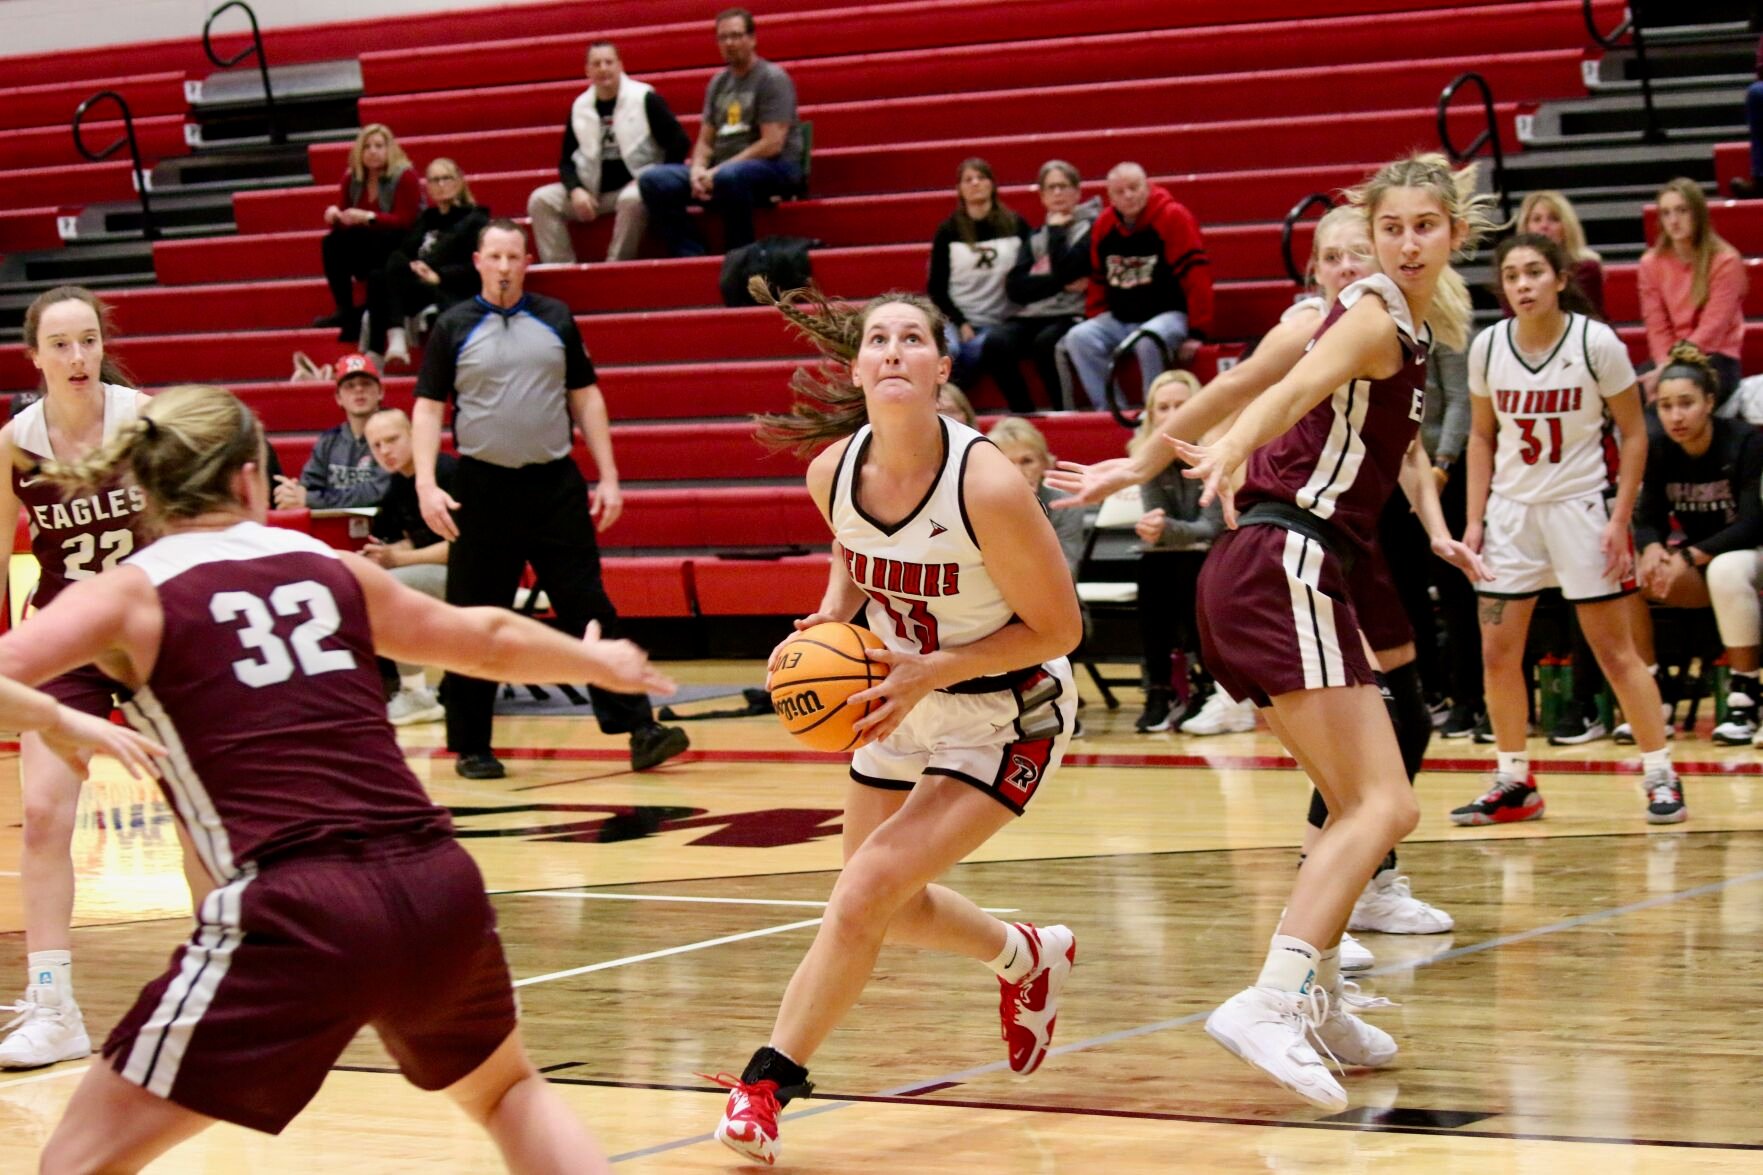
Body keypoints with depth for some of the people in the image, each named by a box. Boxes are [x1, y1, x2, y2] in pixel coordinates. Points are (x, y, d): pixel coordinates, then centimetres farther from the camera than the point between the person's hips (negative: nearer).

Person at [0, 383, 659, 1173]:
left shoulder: (133, 595, 5)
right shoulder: (331, 570, 17)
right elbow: (490, 641, 34)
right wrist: (596, 662, 50)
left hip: (298, 914, -4)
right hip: (439, 887, 4)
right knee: (508, 1090, 33)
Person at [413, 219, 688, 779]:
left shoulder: (555, 319, 8)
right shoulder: (453, 328, 1)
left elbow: (586, 398, 11)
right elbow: (428, 408, -1)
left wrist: (609, 478, 5)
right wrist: (426, 485, -13)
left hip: (556, 486, 1)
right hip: (484, 490, -1)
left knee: (590, 612, -1)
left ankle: (638, 729, -3)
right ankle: (470, 745, 13)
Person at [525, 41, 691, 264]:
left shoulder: (644, 98, -3)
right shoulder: (580, 107, 9)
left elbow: (679, 142, -6)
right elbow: (567, 160, 13)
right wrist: (575, 190, -7)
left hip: (633, 186, -4)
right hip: (593, 192, 5)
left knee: (632, 199, -39)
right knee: (541, 200, -14)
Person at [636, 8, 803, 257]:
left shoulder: (772, 78, -4)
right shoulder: (719, 83, 17)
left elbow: (772, 144, -13)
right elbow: (705, 140, 17)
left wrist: (718, 171, -15)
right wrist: (698, 169, -7)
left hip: (773, 166, -7)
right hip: (720, 169, 7)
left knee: (728, 178, -42)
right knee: (652, 181, -11)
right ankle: (692, 257, -18)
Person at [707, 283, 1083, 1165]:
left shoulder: (987, 485, -30)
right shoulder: (832, 470, -13)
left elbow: (1057, 628, -20)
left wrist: (929, 673, -26)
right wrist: (829, 622, -9)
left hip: (1002, 718, -7)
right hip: (904, 700, 7)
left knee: (866, 892, -16)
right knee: (887, 906, 18)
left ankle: (769, 1080, -1)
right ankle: (1028, 959, 48)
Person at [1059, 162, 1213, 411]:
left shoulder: (1172, 217, -11)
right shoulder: (1104, 225, 6)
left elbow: (1196, 275, -15)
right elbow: (1098, 280, 18)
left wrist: (1197, 332, -19)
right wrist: (1095, 322, 6)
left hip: (1168, 313, -6)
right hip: (1119, 319, 6)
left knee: (1149, 339, -37)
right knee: (1079, 338, -18)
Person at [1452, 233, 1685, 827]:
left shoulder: (1596, 342, -11)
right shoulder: (1487, 347, -1)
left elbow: (1634, 433, -5)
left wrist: (1620, 519, -11)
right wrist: (1475, 519, 3)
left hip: (1580, 505, -4)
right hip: (1511, 510, 4)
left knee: (1615, 650, -3)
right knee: (1497, 652, 2)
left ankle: (1661, 775, 7)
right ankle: (1514, 784, 14)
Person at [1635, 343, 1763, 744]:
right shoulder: (1658, 449, -5)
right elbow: (1648, 517, -4)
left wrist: (1690, 557, -33)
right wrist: (1652, 548, -28)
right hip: (1697, 565, 5)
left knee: (1726, 569, -39)